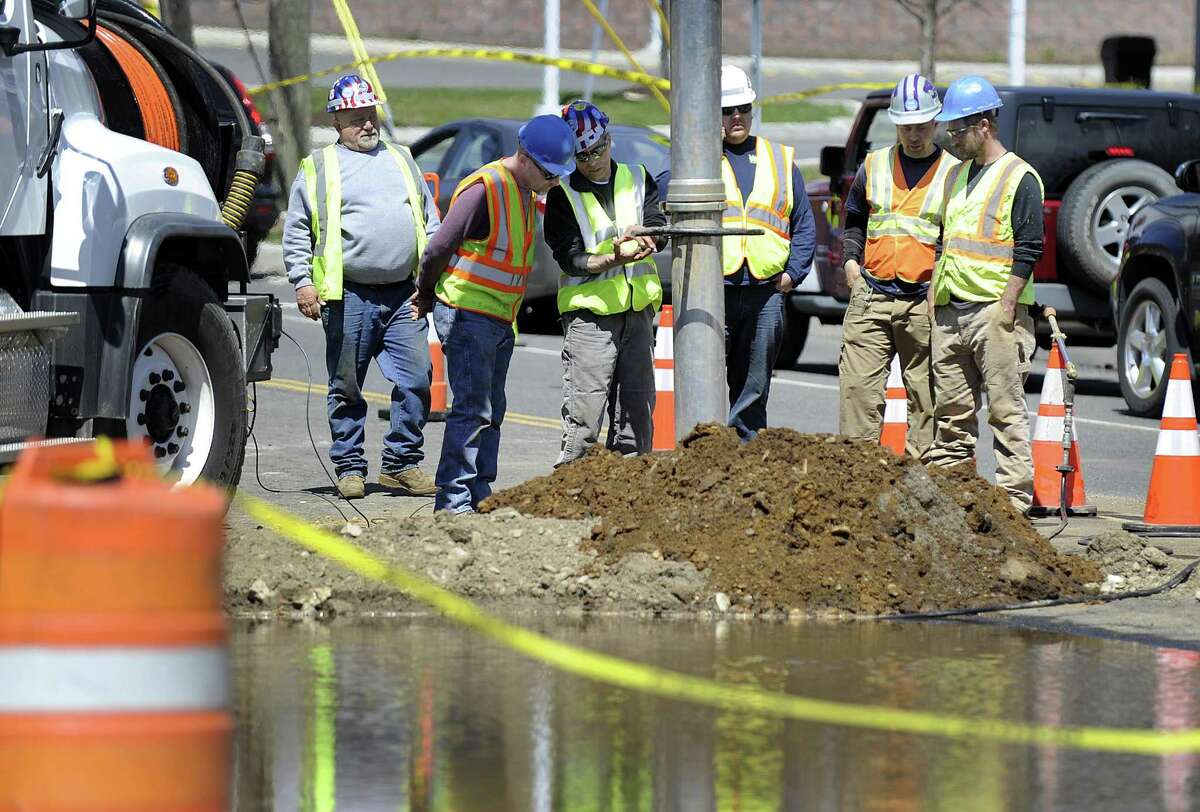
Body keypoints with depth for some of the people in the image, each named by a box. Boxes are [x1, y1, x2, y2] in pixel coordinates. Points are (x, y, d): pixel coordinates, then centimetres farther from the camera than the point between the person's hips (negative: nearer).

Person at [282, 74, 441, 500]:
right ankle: (349, 467, 11)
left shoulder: (402, 161, 19)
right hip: (348, 297, -3)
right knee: (347, 389, 2)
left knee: (416, 379, -4)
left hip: (403, 295, 3)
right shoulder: (318, 169, 7)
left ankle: (401, 462, 5)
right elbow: (296, 233, 5)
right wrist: (303, 281, -5)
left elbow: (430, 221, 23)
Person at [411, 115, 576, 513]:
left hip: (499, 321, 9)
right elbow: (439, 248, -14)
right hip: (466, 316, -9)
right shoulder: (483, 190, -19)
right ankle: (453, 500, -13)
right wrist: (425, 297, 1)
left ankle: (478, 497, 15)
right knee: (472, 409, -13)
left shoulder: (526, 194, 11)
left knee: (490, 413, 11)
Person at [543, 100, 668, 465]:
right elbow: (569, 257, -9)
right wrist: (612, 260, -26)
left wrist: (642, 237, -24)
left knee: (637, 408, 8)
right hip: (589, 312, -4)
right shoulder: (563, 193, 0)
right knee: (584, 411, -11)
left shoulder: (637, 179, 10)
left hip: (638, 308, 4)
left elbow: (660, 231, 0)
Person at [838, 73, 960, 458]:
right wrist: (851, 260, 7)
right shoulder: (874, 166, 13)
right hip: (871, 294, 2)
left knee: (926, 396, 1)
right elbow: (854, 221, 24)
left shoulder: (954, 173, 4)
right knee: (857, 386, -5)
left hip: (925, 300, -2)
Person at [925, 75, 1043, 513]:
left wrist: (1007, 305, -16)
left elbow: (1028, 249, -11)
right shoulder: (957, 175, 19)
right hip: (950, 312, 8)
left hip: (995, 312, -8)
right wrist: (933, 293, 15)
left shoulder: (1019, 178, -6)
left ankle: (1014, 496, -6)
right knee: (952, 410, 10)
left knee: (1006, 410, -6)